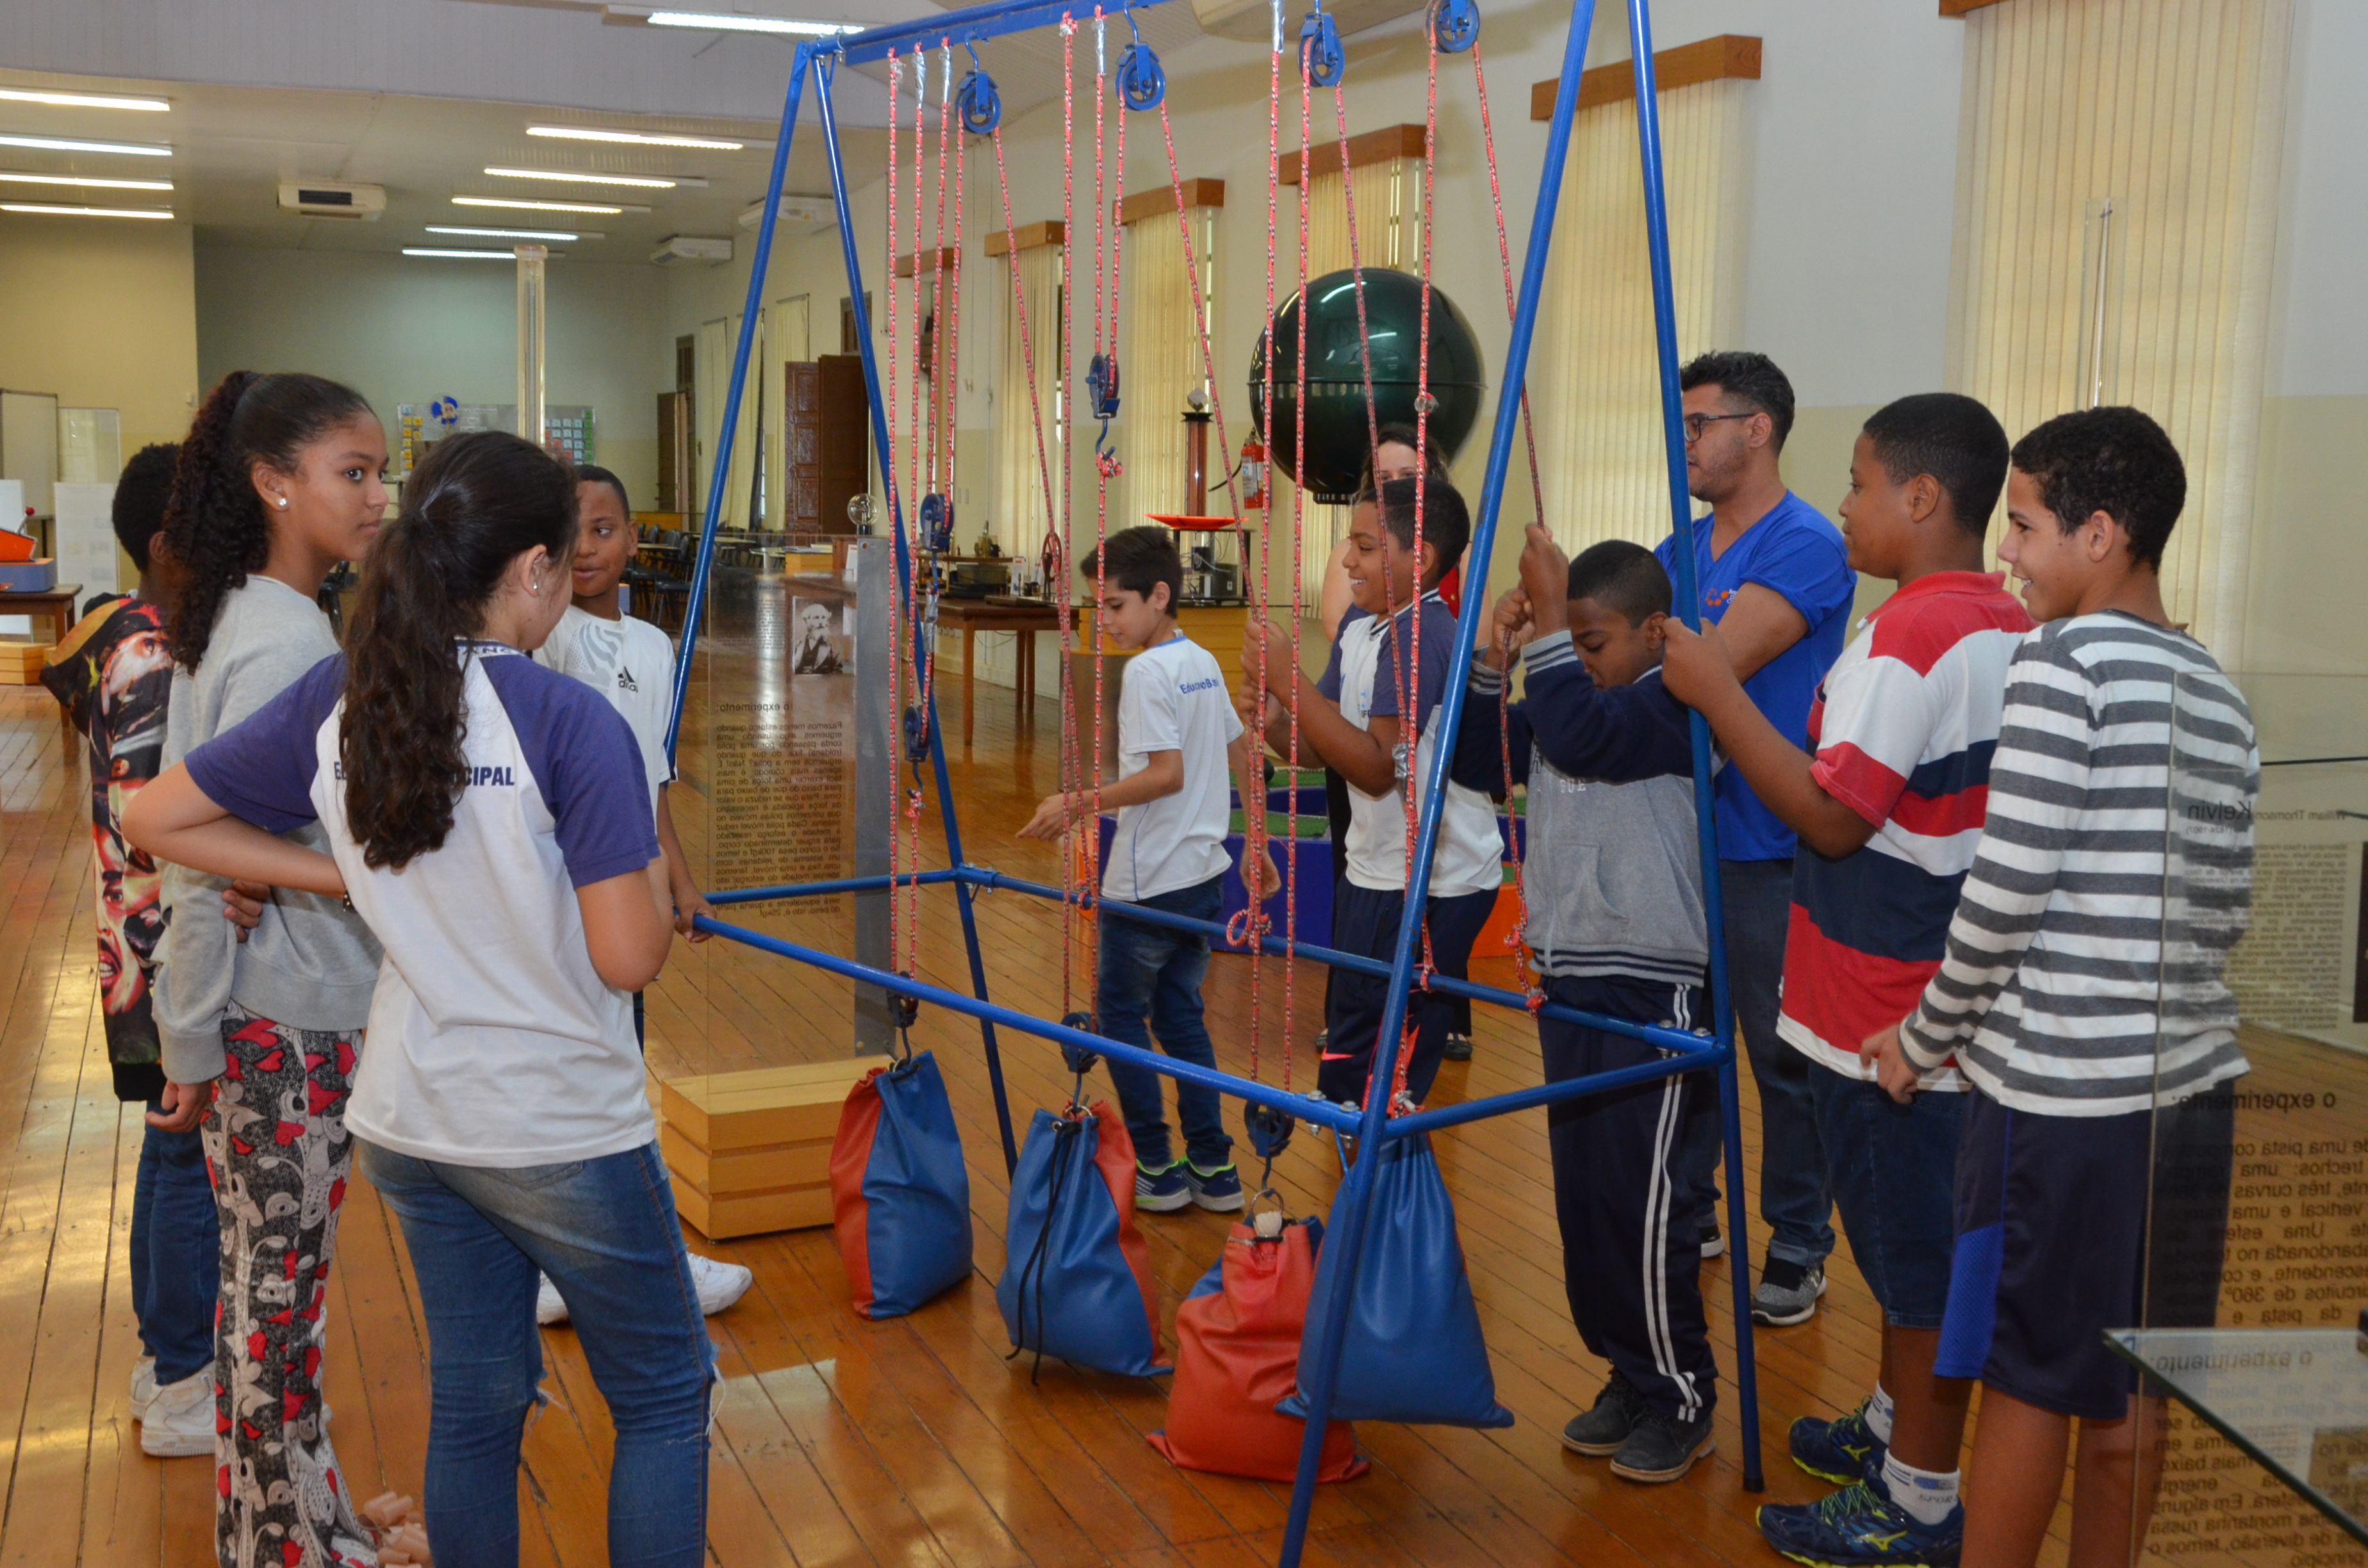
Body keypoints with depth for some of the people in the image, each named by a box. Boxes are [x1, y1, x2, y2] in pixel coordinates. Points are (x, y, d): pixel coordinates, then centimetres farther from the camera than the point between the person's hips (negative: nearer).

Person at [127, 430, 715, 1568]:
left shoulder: (335, 701, -2)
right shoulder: (570, 722, -20)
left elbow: (159, 818, 7)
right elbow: (629, 957, -20)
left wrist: (345, 877, 4)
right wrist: (660, 874, 0)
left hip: (410, 1123, 6)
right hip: (564, 1132, -6)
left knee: (472, 1402, 19)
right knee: (663, 1398, 13)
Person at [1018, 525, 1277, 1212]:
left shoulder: (1147, 671, -15)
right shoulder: (1205, 664, 11)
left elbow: (1168, 774, -22)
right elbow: (1245, 757, 16)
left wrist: (1080, 805, -20)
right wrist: (1256, 846, 23)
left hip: (1149, 884, -8)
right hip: (1205, 873, 8)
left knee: (1119, 1014, 6)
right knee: (1180, 1014, 15)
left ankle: (1156, 1168, 10)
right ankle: (1213, 1167, 16)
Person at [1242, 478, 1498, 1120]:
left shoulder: (1421, 633, -19)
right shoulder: (1360, 630, 9)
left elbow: (1378, 767, -26)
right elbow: (1328, 749, 12)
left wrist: (1290, 680, -25)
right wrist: (1275, 723, -9)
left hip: (1431, 887, -9)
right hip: (1376, 873, 9)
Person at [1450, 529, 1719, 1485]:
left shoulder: (1676, 706, -12)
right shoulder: (1563, 699, 12)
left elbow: (1581, 735, -28)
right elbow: (1477, 762, 12)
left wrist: (1549, 630, -19)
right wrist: (1496, 660, 1)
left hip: (1648, 988, -8)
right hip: (1568, 977, 8)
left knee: (1635, 1195, -6)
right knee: (1581, 1190, 12)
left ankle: (1682, 1397, 11)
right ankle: (1631, 1377, 26)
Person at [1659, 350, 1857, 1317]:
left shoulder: (1805, 547, -14)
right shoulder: (1680, 550, 12)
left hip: (1763, 851, -8)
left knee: (1785, 1058, 4)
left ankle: (1798, 1249, 17)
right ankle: (1687, 1215, 32)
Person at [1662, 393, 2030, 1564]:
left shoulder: (1910, 635, -20)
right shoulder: (2012, 628, 9)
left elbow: (1834, 813, -22)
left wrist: (1717, 694, -17)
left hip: (1889, 1009, -9)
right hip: (1956, 998, 9)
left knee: (1914, 1244, 2)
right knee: (1910, 1229, 22)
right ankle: (1895, 1422, 38)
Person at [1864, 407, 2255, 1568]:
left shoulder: (2062, 660, -12)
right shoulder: (2220, 694, 10)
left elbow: (2003, 889, -15)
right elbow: (2228, 910, 12)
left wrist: (1925, 1039, -3)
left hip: (2058, 1090, -7)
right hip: (2188, 1082, 7)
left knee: (2026, 1376, 4)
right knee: (2128, 1385, 15)